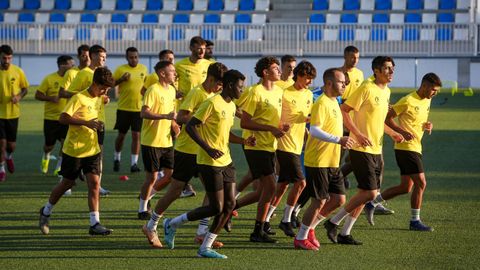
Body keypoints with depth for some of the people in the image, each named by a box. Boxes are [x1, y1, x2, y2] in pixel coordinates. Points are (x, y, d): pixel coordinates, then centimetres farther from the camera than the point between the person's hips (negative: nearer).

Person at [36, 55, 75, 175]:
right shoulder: (49, 79, -9)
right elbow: (38, 95, -5)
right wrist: (51, 98, -20)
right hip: (51, 117, -1)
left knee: (65, 141, -14)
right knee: (49, 144, 10)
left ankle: (59, 166, 3)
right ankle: (46, 157, 45)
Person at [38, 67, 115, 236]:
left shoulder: (99, 98, 7)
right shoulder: (79, 98, -16)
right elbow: (63, 118, -23)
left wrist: (97, 125, 8)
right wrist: (87, 123, -28)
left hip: (92, 150, 5)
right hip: (74, 150, -5)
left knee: (94, 183, -7)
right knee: (67, 183, 8)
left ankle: (95, 224, -8)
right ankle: (46, 212, 32)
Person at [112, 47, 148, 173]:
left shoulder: (143, 69, 4)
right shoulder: (120, 69, -7)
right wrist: (121, 80, -20)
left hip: (139, 108, 2)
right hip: (124, 108, -2)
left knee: (136, 135, -4)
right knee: (121, 135, 8)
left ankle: (134, 163, 0)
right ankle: (117, 159, 29)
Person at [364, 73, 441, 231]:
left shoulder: (427, 101, 11)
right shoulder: (408, 101, -15)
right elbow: (387, 118, -13)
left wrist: (427, 126, 3)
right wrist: (403, 132, -23)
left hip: (416, 148, 9)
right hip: (406, 147, -9)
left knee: (406, 187, 11)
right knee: (421, 183, -10)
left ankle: (372, 204, 22)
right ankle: (415, 221, -1)